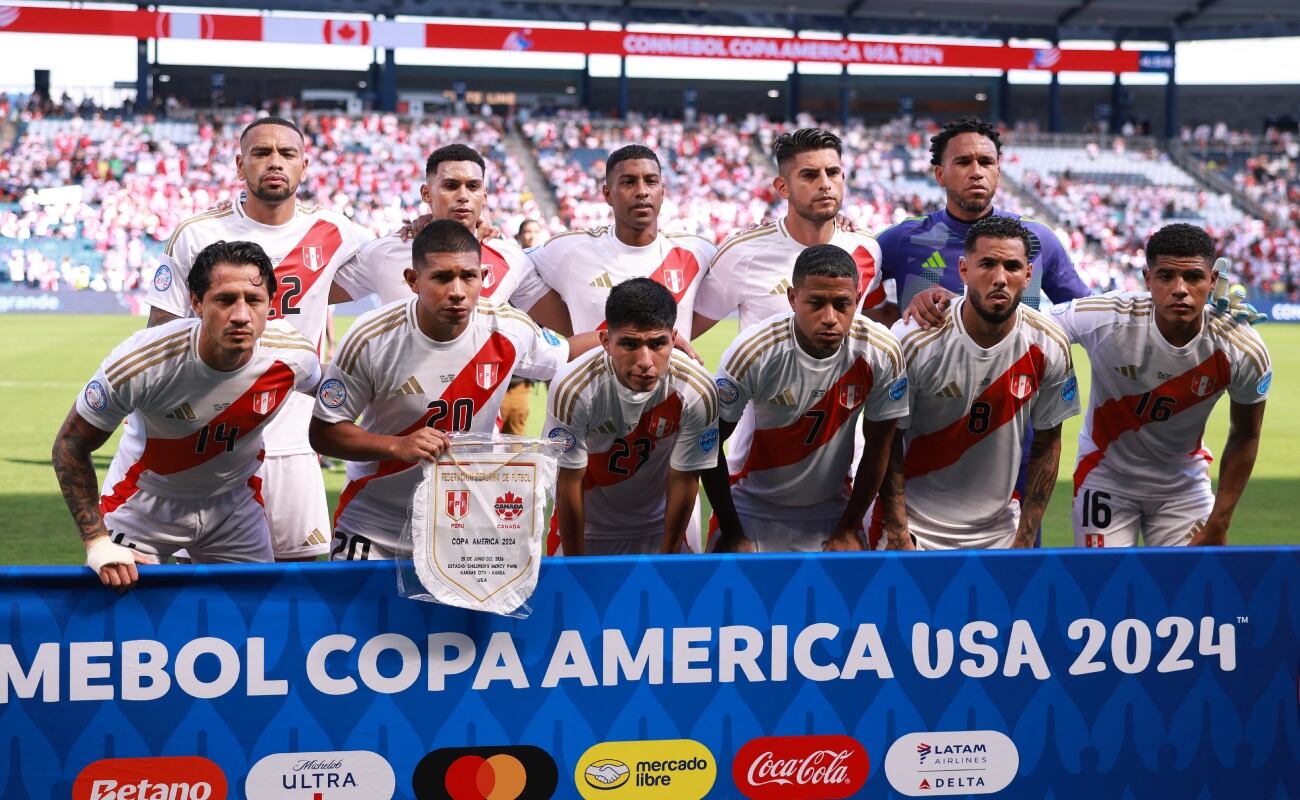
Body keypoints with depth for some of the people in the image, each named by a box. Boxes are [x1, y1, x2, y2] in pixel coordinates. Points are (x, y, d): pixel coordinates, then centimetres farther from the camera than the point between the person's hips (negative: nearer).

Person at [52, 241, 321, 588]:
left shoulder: (294, 358, -25)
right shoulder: (139, 362, -33)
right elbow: (70, 444, -19)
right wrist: (97, 542, -24)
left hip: (237, 504, 3)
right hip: (145, 503, -3)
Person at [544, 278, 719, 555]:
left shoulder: (698, 392, -26)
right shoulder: (572, 389, -30)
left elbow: (683, 481, -13)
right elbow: (569, 485, -19)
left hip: (658, 526, 1)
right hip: (586, 529, -1)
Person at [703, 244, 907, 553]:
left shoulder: (882, 353, -18)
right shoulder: (752, 352, -24)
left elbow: (878, 446, -5)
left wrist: (849, 530, 0)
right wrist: (731, 534, -10)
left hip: (832, 509, 2)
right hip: (752, 507, -2)